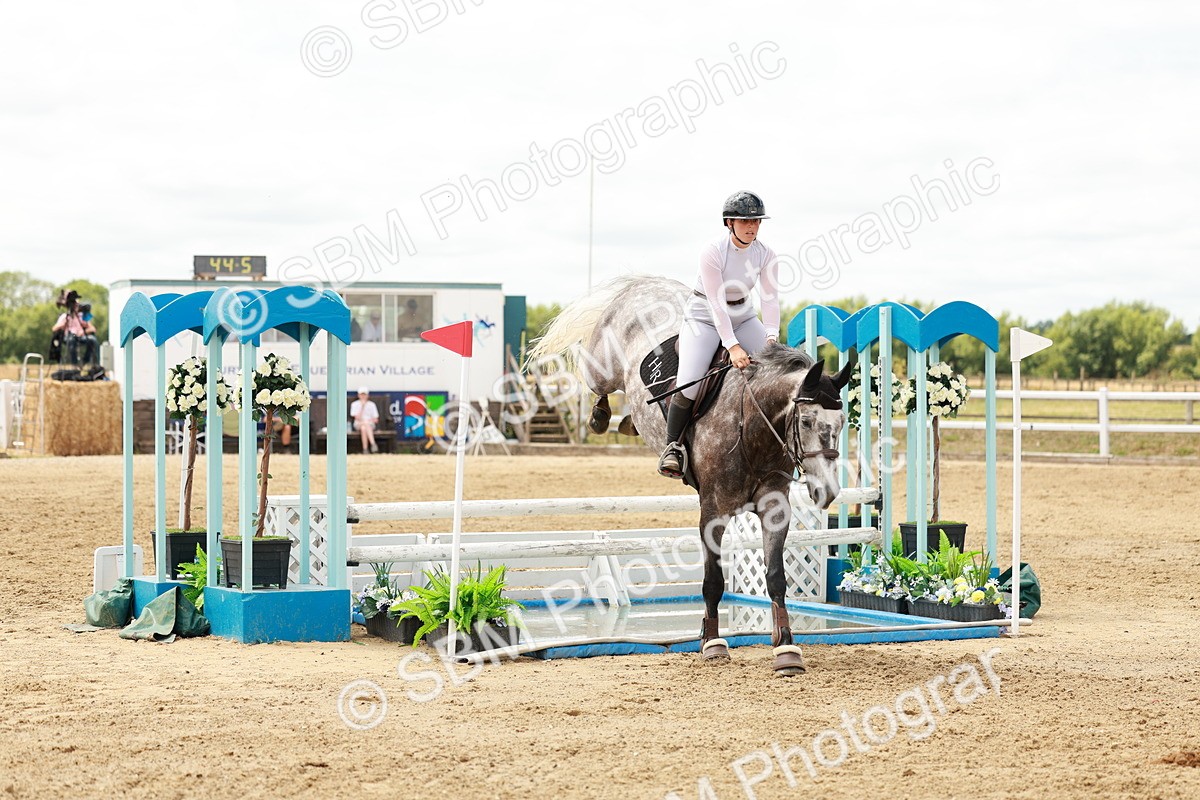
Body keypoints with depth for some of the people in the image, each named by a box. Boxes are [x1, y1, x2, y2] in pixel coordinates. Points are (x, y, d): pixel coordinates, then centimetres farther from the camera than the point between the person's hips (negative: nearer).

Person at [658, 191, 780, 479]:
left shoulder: (765, 254, -8)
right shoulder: (713, 253, -22)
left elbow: (770, 298, -12)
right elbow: (717, 304, -25)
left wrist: (771, 337, -28)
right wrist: (733, 346, -31)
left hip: (742, 316, 5)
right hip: (704, 317, -5)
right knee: (688, 384, -22)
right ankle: (673, 446, -3)